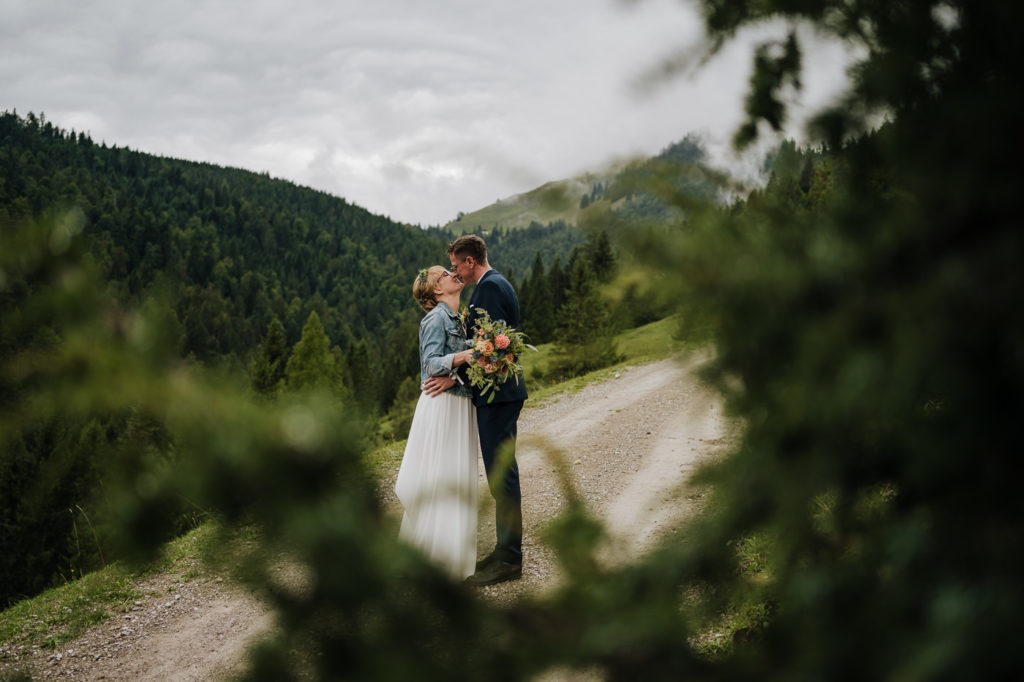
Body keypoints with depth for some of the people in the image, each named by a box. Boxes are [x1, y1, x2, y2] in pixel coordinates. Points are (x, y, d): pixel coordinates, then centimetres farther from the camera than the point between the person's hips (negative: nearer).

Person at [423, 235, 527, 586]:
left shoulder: (490, 287, -14)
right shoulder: (496, 284, 18)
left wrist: (454, 376, -18)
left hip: (497, 395, -11)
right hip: (500, 392, 11)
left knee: (502, 473, -7)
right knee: (501, 473, 14)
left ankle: (508, 560, -2)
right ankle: (506, 551, 21)